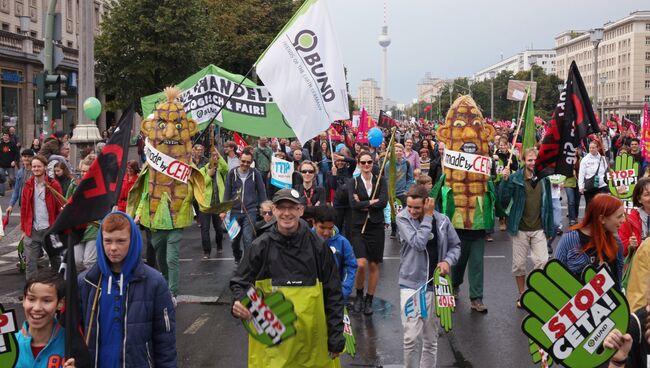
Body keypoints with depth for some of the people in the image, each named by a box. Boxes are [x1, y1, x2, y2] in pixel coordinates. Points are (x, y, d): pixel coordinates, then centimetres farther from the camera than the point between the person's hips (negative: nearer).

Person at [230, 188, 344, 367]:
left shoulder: (317, 246, -1)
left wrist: (336, 336, 1)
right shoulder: (260, 246, -1)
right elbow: (240, 283, 9)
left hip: (312, 336, 0)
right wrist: (239, 301, -14)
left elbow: (333, 294, 3)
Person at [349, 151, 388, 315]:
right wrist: (372, 202, -12)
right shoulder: (353, 183, 3)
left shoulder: (381, 181, 4)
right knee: (361, 264, -13)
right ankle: (359, 295, 12)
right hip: (359, 227, -1)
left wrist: (363, 204, -10)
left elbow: (383, 202, -10)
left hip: (376, 227, 1)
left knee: (374, 265, 6)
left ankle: (369, 300, 20)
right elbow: (353, 203, -12)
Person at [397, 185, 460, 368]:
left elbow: (456, 245, 11)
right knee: (411, 337, -10)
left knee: (431, 339, 12)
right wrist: (427, 216, -14)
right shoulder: (402, 218, -8)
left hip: (435, 285, 3)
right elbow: (418, 243, -20)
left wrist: (448, 261, -8)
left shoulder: (442, 220, 0)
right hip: (410, 284, -3)